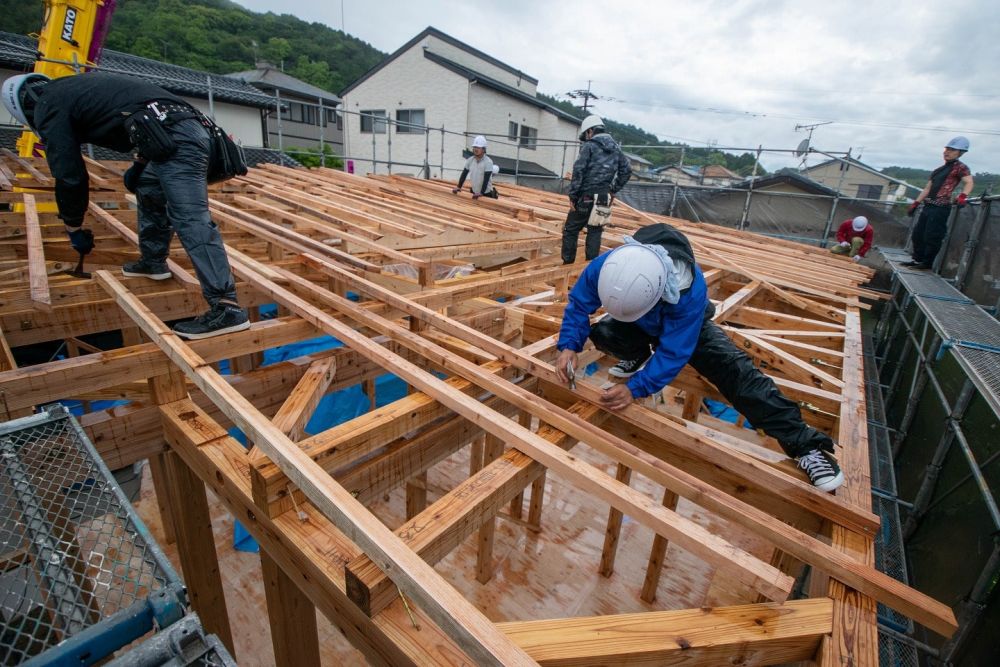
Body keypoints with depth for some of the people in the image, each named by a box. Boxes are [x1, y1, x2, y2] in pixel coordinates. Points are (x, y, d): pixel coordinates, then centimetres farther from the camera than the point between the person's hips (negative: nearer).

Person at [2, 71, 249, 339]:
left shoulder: (48, 105, 9)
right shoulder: (78, 85, 34)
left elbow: (69, 174, 6)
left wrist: (73, 228, 17)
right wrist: (140, 164, 34)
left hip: (174, 138, -9)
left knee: (191, 220, -20)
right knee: (149, 190, 29)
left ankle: (227, 307, -30)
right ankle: (153, 261, 39)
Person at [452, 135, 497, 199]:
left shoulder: (488, 162, -18)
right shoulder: (470, 160, -1)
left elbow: (486, 179, -23)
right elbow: (464, 174, 6)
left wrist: (481, 193, -30)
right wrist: (459, 187, -1)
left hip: (486, 193, -5)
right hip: (474, 192, 6)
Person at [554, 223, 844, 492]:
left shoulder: (690, 291, -45)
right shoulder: (604, 266, -38)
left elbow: (673, 352, -39)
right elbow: (578, 304, -22)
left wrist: (634, 388, -49)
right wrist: (568, 345, -37)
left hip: (688, 329, -3)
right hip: (640, 327, 3)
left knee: (735, 370, -21)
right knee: (601, 333, -27)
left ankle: (805, 445, -13)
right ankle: (638, 356, 8)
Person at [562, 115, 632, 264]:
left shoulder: (589, 146, -5)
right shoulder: (616, 148, 14)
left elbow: (578, 171, -12)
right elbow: (627, 171, 13)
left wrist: (572, 196, -9)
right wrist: (613, 190, 15)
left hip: (586, 197, -6)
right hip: (604, 198, 6)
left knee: (570, 231, 5)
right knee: (595, 232, 12)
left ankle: (567, 264, 8)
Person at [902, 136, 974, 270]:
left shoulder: (960, 167, -5)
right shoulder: (940, 169, 20)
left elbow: (969, 182, -19)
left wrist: (963, 195, -38)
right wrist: (915, 203, 18)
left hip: (940, 208, -8)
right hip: (928, 206, 8)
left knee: (932, 237, -6)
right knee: (917, 234, 13)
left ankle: (927, 263, 2)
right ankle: (918, 259, 24)